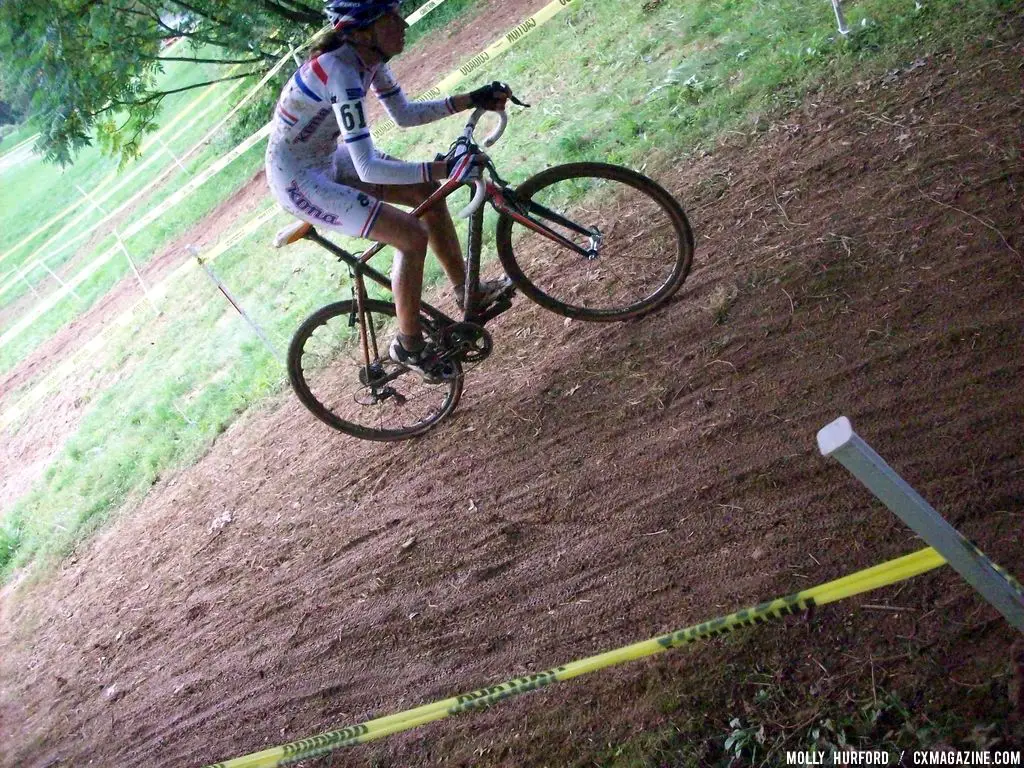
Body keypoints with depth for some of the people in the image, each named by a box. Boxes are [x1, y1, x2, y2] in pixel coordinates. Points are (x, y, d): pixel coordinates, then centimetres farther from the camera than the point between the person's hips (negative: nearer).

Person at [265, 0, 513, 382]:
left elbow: (404, 114, 7)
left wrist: (472, 100, -1)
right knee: (412, 235, -15)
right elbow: (368, 169, -36)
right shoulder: (342, 73, -32)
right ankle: (409, 344, 5)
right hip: (298, 179, -9)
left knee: (427, 193, 6)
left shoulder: (367, 55, -5)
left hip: (328, 159, 9)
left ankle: (466, 291, 22)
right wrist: (442, 168, -41)